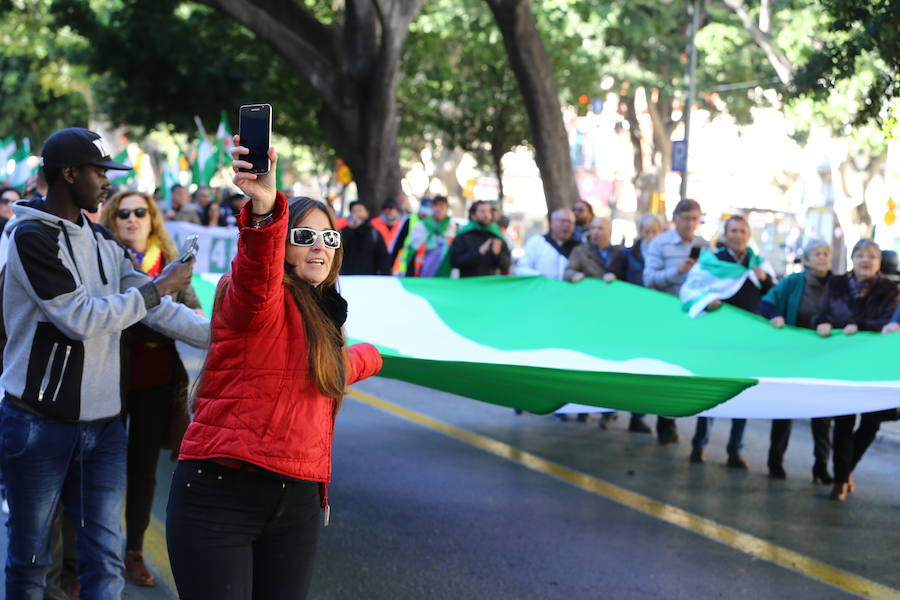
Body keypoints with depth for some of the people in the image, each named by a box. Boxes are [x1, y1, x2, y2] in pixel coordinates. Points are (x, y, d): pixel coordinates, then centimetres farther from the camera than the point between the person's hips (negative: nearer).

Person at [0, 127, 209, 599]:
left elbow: (155, 308, 9)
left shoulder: (101, 240, 12)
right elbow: (82, 319, -19)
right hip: (40, 425, -6)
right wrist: (156, 288, -12)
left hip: (101, 423, 6)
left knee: (105, 560, 1)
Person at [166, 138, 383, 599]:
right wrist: (265, 210, -52)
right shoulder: (263, 300, -6)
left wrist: (365, 357, 65)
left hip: (296, 503, 8)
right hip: (221, 493, -8)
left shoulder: (322, 316, 20)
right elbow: (257, 273, -32)